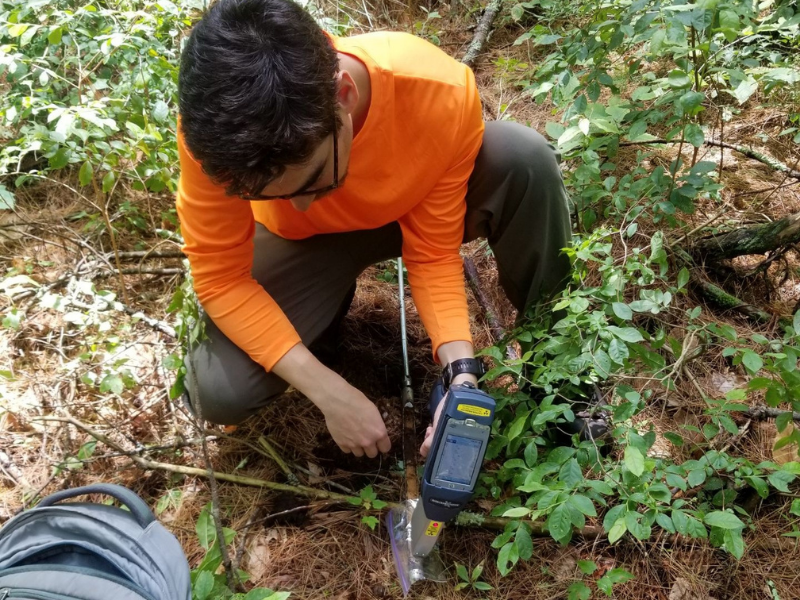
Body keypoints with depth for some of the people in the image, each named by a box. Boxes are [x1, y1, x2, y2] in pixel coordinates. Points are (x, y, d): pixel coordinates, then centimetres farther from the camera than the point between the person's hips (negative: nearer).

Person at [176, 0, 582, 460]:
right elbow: (220, 279, -25)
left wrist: (462, 373, -35)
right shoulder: (218, 127, -36)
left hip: (416, 210, 1)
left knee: (525, 159, -30)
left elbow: (432, 251, -23)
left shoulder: (440, 94, -36)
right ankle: (333, 304, 10)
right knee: (221, 394, -22)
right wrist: (327, 389, -33)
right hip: (307, 241, 0)